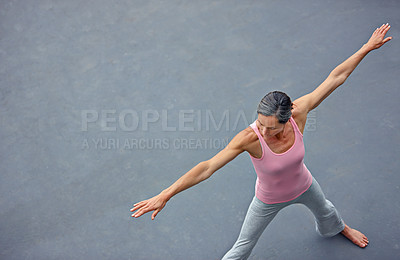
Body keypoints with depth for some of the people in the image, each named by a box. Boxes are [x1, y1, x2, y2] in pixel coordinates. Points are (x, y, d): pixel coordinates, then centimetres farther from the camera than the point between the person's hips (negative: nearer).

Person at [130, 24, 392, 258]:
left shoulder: (298, 114, -34)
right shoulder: (250, 138, -42)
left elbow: (335, 78, -23)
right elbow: (207, 168, -45)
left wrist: (368, 47, -17)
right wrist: (165, 195, -49)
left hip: (303, 186, 4)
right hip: (269, 200, -4)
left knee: (325, 211, 37)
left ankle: (339, 228, 76)